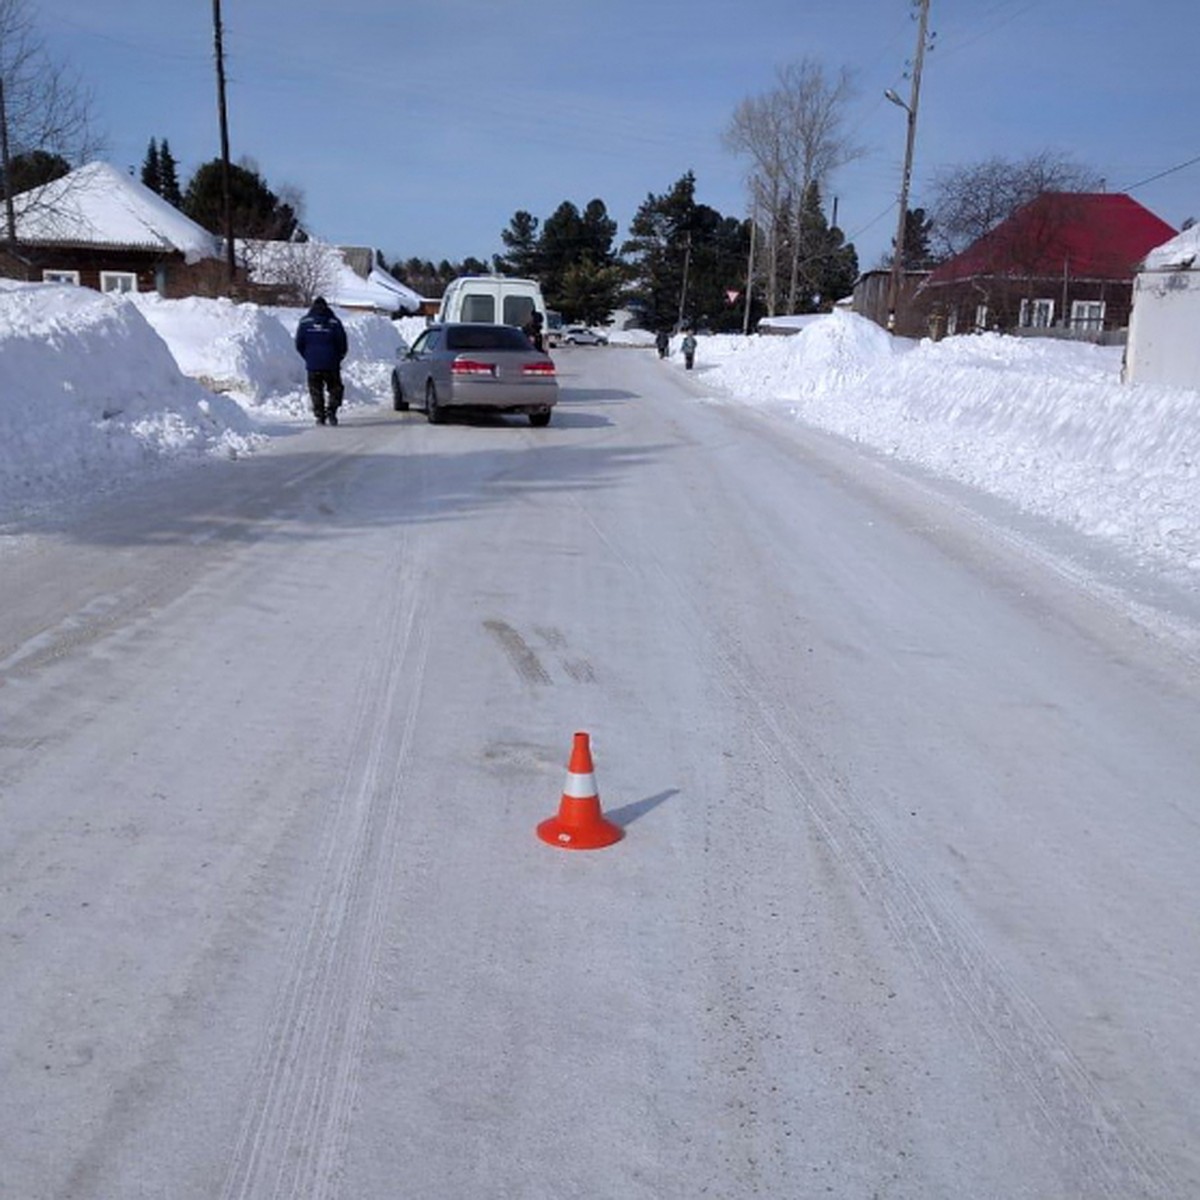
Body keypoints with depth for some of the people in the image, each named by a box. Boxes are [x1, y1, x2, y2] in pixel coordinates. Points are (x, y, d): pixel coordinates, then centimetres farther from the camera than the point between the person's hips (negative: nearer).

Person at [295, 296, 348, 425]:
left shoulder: (305, 322, 2)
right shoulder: (334, 322, -2)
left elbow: (299, 344, 4)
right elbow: (342, 344, -1)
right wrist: (337, 358, 14)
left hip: (312, 364, 1)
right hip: (331, 364, -1)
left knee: (315, 390, 9)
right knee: (335, 388, 10)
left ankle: (319, 415, 3)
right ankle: (331, 410, -8)